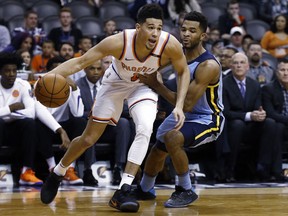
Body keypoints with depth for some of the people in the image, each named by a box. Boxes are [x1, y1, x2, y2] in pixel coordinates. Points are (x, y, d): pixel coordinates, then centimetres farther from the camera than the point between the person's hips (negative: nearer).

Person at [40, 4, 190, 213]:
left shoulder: (170, 44, -33)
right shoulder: (119, 42, -37)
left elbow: (183, 71, -12)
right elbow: (80, 62, -31)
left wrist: (179, 106, -22)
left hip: (144, 86, 1)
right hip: (116, 83, -1)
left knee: (145, 130, -27)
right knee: (89, 138, 7)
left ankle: (123, 191, -22)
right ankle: (57, 174, 35)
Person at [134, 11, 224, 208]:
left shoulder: (208, 65, -30)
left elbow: (186, 104, -31)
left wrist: (155, 84, -26)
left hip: (207, 119, -8)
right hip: (184, 114, 8)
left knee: (172, 138, -33)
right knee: (157, 151, 20)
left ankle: (186, 191, -14)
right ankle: (145, 190, 49)